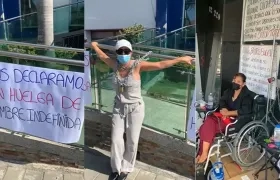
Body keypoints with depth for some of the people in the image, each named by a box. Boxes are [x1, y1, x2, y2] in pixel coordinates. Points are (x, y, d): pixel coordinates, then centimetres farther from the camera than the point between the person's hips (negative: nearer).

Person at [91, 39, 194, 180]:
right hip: (119, 108, 4)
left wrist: (181, 59, -23)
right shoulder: (115, 65, -4)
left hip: (135, 109, -3)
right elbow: (102, 56, 16)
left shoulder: (137, 65, -17)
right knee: (116, 140, 4)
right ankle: (116, 168, 26)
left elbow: (161, 64, -21)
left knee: (132, 141, 6)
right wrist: (94, 46, 32)